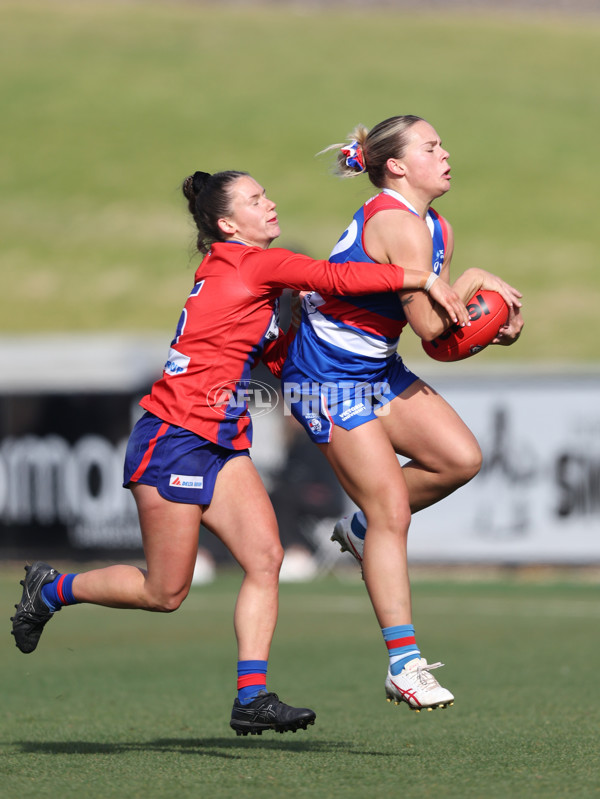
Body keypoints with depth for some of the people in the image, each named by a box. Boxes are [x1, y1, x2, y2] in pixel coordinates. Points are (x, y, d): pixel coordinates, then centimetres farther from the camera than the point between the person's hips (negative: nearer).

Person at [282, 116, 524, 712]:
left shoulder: (438, 229, 9)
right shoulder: (399, 223, -22)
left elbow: (444, 328, 14)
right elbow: (429, 324, -24)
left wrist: (496, 327, -3)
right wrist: (472, 282, -7)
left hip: (378, 370, 9)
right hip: (328, 378, -9)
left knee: (461, 458, -4)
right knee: (393, 513, -12)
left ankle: (363, 527, 19)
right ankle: (403, 664, -9)